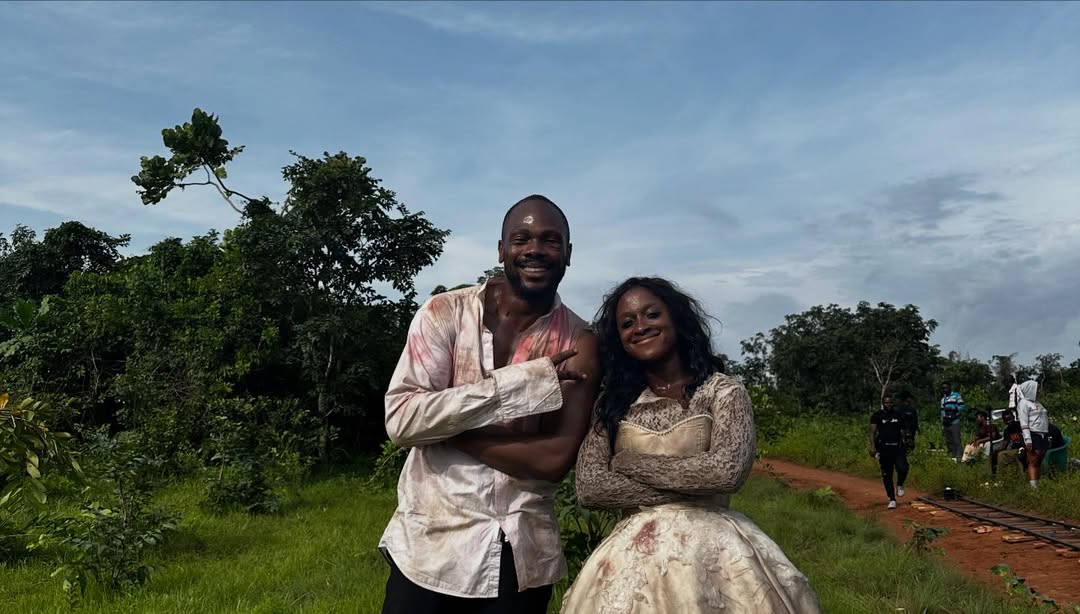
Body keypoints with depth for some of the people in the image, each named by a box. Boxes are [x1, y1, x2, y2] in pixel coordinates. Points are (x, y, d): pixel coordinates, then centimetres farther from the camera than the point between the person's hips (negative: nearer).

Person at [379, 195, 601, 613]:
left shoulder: (579, 343, -4)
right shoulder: (445, 313, -7)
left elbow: (556, 459, -13)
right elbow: (401, 420, -17)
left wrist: (443, 425, -15)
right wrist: (522, 381, -23)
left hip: (524, 555, 1)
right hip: (431, 544, -1)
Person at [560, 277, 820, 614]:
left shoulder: (722, 391, -2)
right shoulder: (613, 406, 6)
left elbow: (727, 471, -19)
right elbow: (589, 488, -6)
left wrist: (631, 462, -9)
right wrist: (689, 487, -12)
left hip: (713, 549, -2)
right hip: (634, 559, 3)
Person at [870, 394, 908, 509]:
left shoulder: (898, 415, 11)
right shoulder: (877, 415, 2)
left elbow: (902, 431, 18)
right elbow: (872, 432, -5)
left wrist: (903, 445, 15)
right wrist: (872, 446, -15)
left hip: (898, 447, 2)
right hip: (884, 448, -2)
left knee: (903, 468, -19)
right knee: (886, 475, 1)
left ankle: (900, 485, 13)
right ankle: (892, 500, 12)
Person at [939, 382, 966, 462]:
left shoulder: (956, 395, 4)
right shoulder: (943, 399, 23)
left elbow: (962, 407, -5)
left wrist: (954, 409, -22)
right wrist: (942, 425, 18)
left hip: (954, 423, -6)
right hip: (946, 424, 6)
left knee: (957, 441, -10)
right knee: (948, 442, 7)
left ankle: (959, 458, -11)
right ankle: (951, 457, 12)